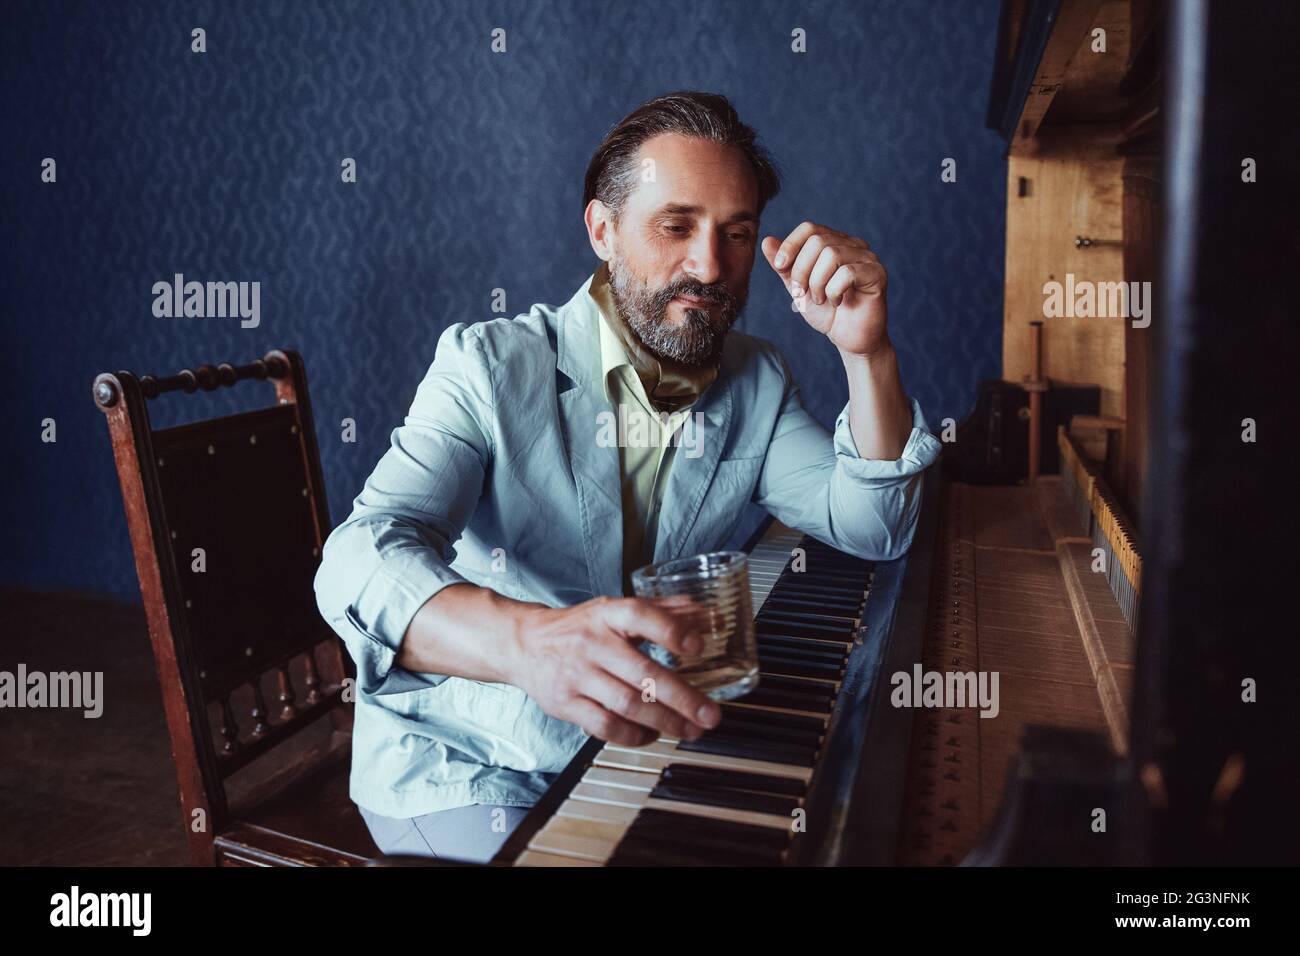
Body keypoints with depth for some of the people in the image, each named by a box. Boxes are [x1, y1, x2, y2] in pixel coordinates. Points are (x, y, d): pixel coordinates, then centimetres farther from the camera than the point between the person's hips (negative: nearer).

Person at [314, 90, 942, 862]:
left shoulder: (756, 383, 1)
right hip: (459, 769, -4)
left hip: (633, 745, 5)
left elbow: (873, 530, -5)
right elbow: (363, 560, -29)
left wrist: (868, 352, -20)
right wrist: (530, 639, -51)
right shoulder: (491, 365, -16)